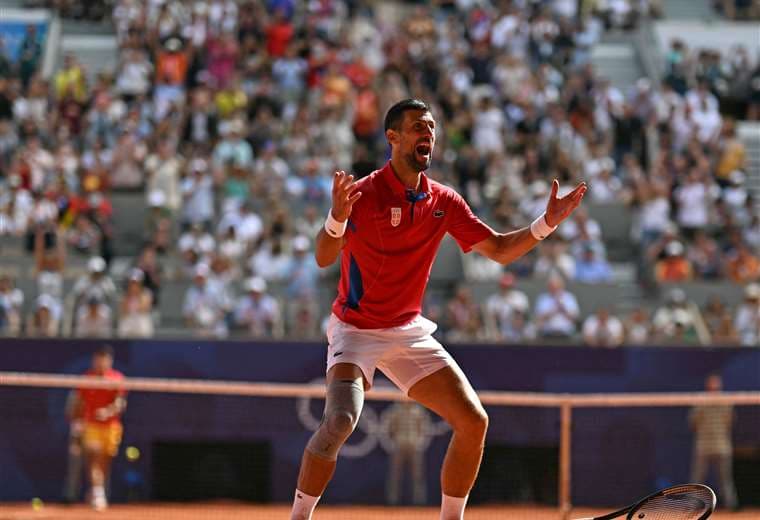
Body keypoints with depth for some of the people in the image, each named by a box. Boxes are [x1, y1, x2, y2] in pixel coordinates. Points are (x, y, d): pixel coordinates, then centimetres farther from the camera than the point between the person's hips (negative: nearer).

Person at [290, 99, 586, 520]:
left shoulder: (444, 202, 2)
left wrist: (547, 223, -9)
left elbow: (499, 249, 6)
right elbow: (323, 258, -26)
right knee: (339, 423, -27)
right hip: (356, 329, -6)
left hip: (409, 332, 6)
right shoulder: (364, 194, -15)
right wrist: (337, 218, -46)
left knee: (473, 421, -4)